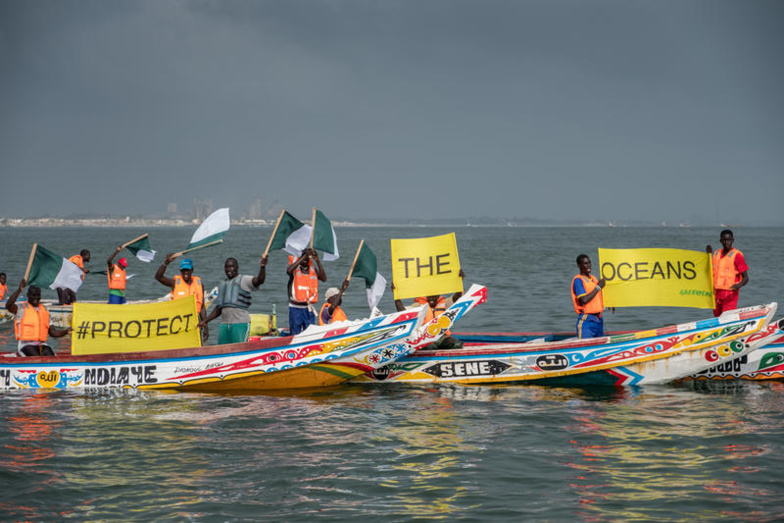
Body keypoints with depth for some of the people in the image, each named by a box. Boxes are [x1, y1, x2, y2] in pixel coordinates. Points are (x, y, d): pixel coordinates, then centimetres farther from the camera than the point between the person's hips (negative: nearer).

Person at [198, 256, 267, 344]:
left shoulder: (244, 280, 1)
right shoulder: (222, 285, 22)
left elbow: (259, 280, -20)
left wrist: (262, 267, -39)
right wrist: (205, 321, 24)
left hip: (241, 323, -7)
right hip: (224, 324, 7)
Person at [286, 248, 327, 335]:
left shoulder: (313, 268, 8)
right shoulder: (295, 266, 1)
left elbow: (324, 278, -8)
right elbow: (289, 271, -24)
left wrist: (317, 261, -13)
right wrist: (303, 257, -24)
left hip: (309, 309, 3)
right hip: (296, 308, -3)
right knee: (295, 335, -1)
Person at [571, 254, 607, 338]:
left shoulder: (593, 278, 16)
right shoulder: (578, 280, -9)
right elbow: (584, 300, -21)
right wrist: (598, 287, -15)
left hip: (598, 318, 8)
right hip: (586, 320, -8)